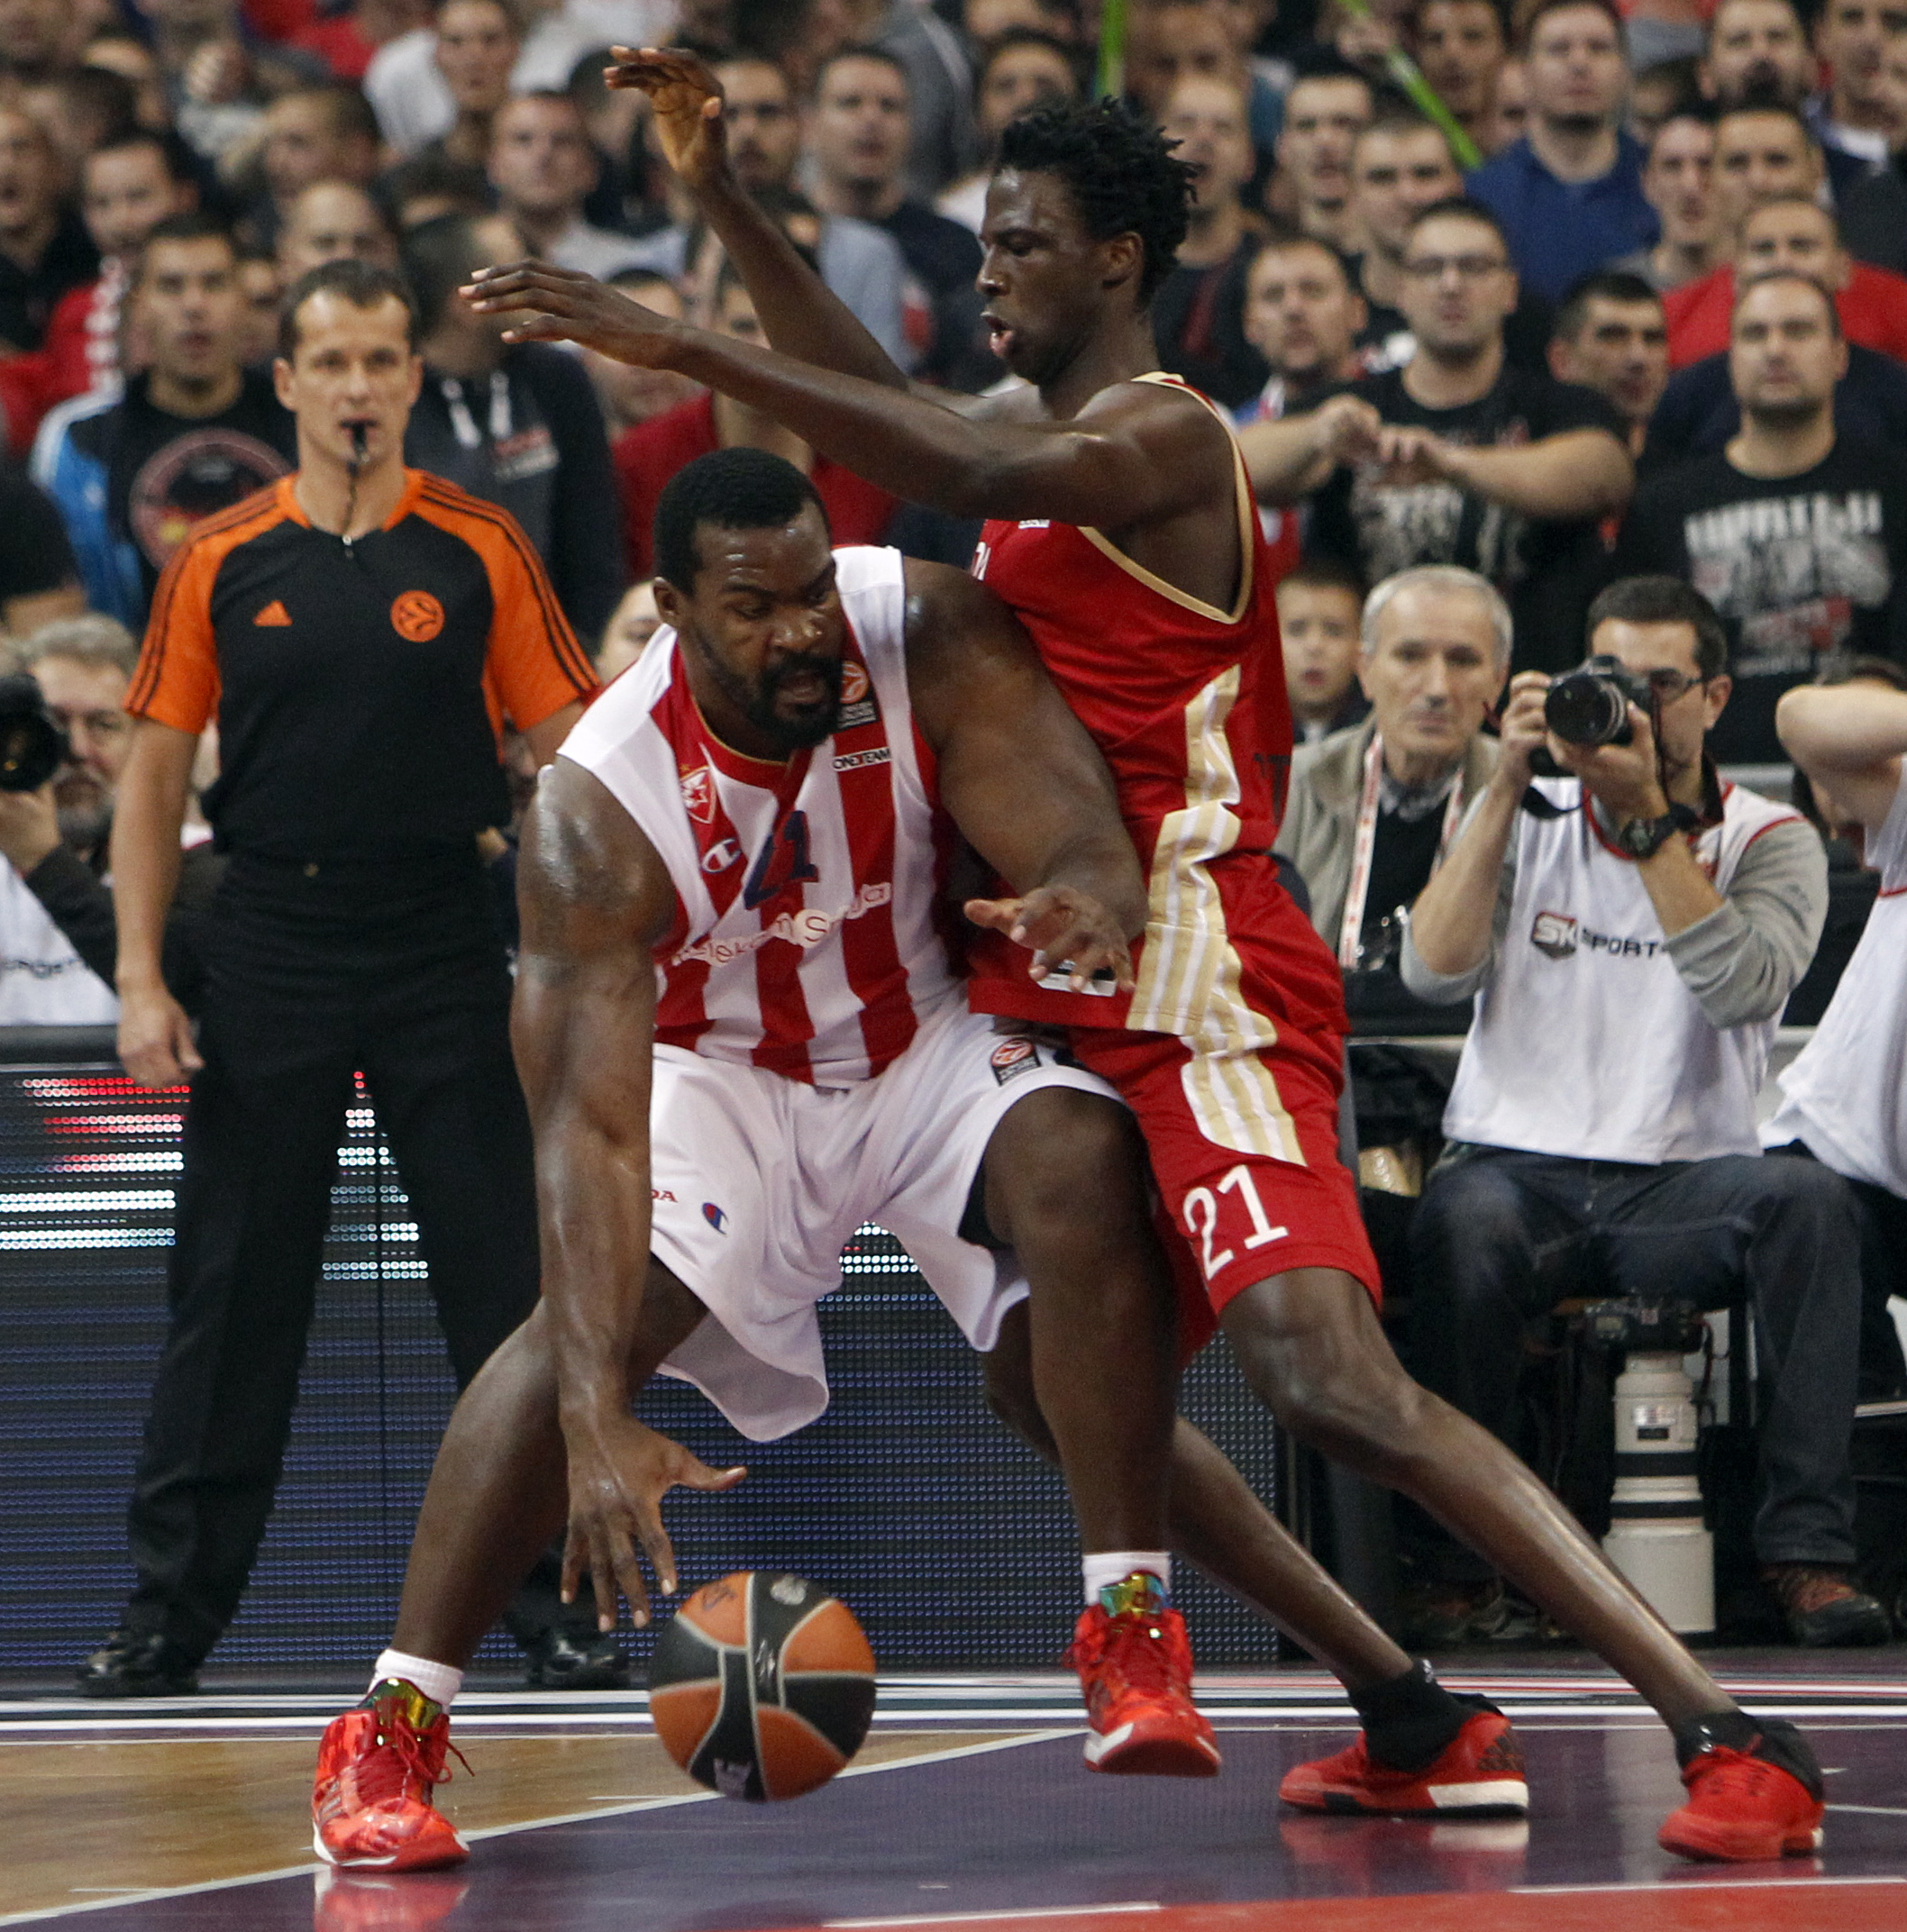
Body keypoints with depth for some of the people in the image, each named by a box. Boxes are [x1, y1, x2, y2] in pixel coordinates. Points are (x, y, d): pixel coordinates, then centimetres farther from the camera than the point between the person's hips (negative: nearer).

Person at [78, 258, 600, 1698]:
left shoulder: (479, 551, 1)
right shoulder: (221, 563, 4)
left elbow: (567, 754, 2)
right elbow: (156, 771, 7)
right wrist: (141, 978, -1)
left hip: (444, 949, -1)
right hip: (272, 950, 1)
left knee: (506, 1280, -1)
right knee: (233, 1292, 2)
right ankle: (172, 1614, 8)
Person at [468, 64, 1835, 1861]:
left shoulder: (1163, 438, -13)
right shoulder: (1032, 419, 16)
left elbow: (971, 471, -30)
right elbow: (899, 420, 33)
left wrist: (679, 345, -34)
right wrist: (719, 199, 25)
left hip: (1197, 986, -10)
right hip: (1075, 987, 10)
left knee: (1334, 1385, -22)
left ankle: (1724, 1731, -24)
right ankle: (1406, 1714, 21)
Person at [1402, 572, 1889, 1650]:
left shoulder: (1769, 844, 6)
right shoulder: (1527, 824, 11)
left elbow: (1743, 985, -15)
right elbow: (1436, 971, -6)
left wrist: (1648, 813, -17)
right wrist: (1508, 787, -9)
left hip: (1684, 1188, 0)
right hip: (1521, 1169, 0)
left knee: (1808, 1201, -33)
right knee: (1467, 1219, -36)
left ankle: (1809, 1550, -30)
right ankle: (1457, 1551, -24)